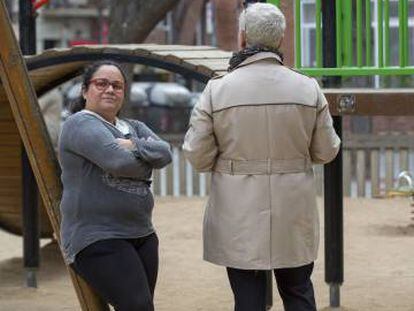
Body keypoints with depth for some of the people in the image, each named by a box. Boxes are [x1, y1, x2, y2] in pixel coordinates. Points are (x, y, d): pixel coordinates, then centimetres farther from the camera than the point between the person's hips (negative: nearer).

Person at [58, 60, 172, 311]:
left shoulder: (134, 128, 20)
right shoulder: (81, 124, -6)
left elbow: (165, 154, 2)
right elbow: (118, 161, -20)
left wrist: (134, 146, -16)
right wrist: (146, 164, -1)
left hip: (141, 234, 8)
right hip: (97, 238, -8)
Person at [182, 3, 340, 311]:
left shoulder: (217, 90, -9)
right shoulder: (308, 88, -4)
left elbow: (197, 156, -7)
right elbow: (326, 151, 3)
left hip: (239, 219, -2)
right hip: (293, 216, 2)